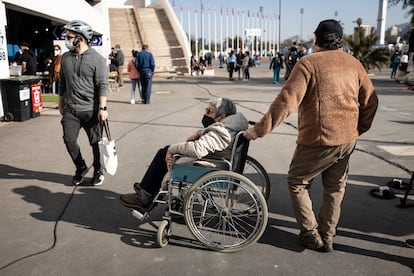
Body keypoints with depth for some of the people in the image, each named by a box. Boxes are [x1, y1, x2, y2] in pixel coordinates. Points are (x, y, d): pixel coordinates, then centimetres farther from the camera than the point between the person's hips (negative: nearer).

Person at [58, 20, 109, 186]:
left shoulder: (96, 59, -7)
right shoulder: (65, 58, 8)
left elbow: (102, 85, -10)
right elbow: (62, 83, 17)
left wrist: (102, 108, -15)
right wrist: (61, 104, 18)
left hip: (91, 110, -4)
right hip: (70, 110, 4)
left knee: (96, 143, 5)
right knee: (69, 140, 1)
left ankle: (98, 171, 24)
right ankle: (81, 168, 24)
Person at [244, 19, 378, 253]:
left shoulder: (309, 63, -11)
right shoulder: (354, 64, 6)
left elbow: (287, 101, -19)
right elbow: (371, 101, 8)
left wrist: (260, 129, -14)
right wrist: (359, 128, 22)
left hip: (318, 140, -6)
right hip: (348, 140, 6)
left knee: (297, 183, 13)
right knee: (335, 189, 18)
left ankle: (311, 235, 17)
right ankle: (328, 238, 29)